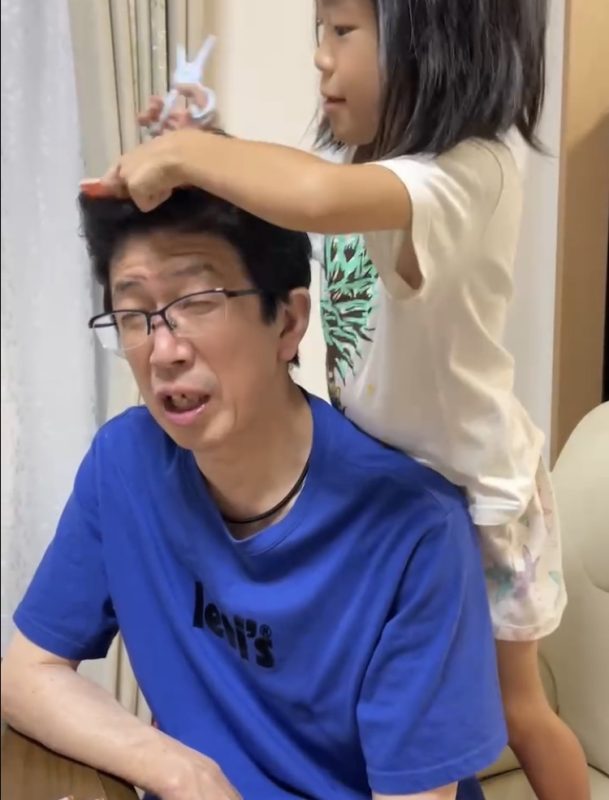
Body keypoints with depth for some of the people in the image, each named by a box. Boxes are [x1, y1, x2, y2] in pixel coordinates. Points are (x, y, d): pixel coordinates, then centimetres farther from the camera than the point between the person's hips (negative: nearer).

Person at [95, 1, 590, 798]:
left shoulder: (470, 171, -32)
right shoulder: (383, 153, -5)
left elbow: (320, 198, -52)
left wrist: (183, 154, -37)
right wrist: (211, 149, -8)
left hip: (470, 488, -7)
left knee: (512, 703, 17)